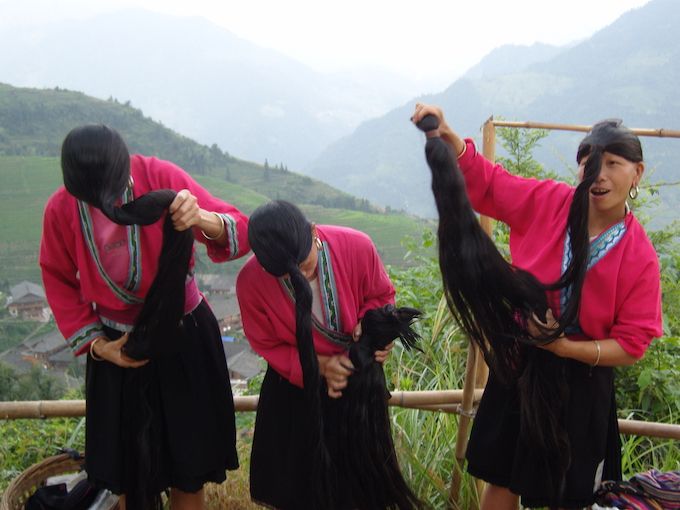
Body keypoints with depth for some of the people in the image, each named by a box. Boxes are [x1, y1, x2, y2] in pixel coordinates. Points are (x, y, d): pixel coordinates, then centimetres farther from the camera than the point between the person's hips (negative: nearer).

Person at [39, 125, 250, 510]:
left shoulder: (161, 177, -19)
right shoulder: (60, 209, -12)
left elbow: (241, 233, -21)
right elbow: (59, 281, 3)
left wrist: (202, 219, -42)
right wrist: (95, 344, -6)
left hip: (183, 337, -1)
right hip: (116, 347, 2)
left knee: (187, 466, 8)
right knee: (128, 472, 10)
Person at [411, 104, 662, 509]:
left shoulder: (641, 257, -12)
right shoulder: (547, 202, -7)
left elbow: (631, 345, -10)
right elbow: (484, 181, 2)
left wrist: (565, 347, -23)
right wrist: (446, 135, -13)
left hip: (579, 382, -2)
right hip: (516, 362, 2)